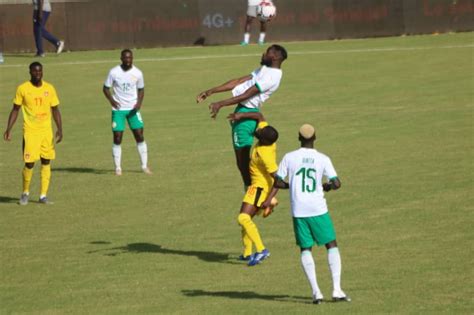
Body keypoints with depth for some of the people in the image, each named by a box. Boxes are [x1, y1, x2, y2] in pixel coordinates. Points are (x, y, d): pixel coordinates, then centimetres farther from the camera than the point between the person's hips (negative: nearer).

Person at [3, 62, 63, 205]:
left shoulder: (49, 88, 4)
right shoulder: (23, 88, -3)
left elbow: (55, 110, 9)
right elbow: (15, 110, 3)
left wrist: (60, 129, -1)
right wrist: (8, 129, -3)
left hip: (47, 131, 3)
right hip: (30, 131, -3)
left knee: (46, 161, 3)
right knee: (29, 163, -7)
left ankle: (43, 195, 10)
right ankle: (25, 193, 15)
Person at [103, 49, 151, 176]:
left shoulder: (137, 73, -1)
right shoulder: (114, 72, -6)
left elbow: (141, 89, 10)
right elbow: (106, 88, 0)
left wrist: (139, 102, -9)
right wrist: (111, 100, -19)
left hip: (133, 109, 1)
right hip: (118, 109, -1)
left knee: (139, 136, -3)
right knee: (117, 138, -4)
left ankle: (145, 166, 7)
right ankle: (118, 168, 5)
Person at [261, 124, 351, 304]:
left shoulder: (289, 158, -1)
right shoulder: (322, 159, -3)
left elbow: (278, 182, 1)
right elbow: (336, 184, -6)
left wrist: (269, 200, 19)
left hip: (298, 211, 1)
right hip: (319, 210, -1)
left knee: (305, 249, 10)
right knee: (331, 245, 12)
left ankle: (316, 292, -2)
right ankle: (337, 290, 3)